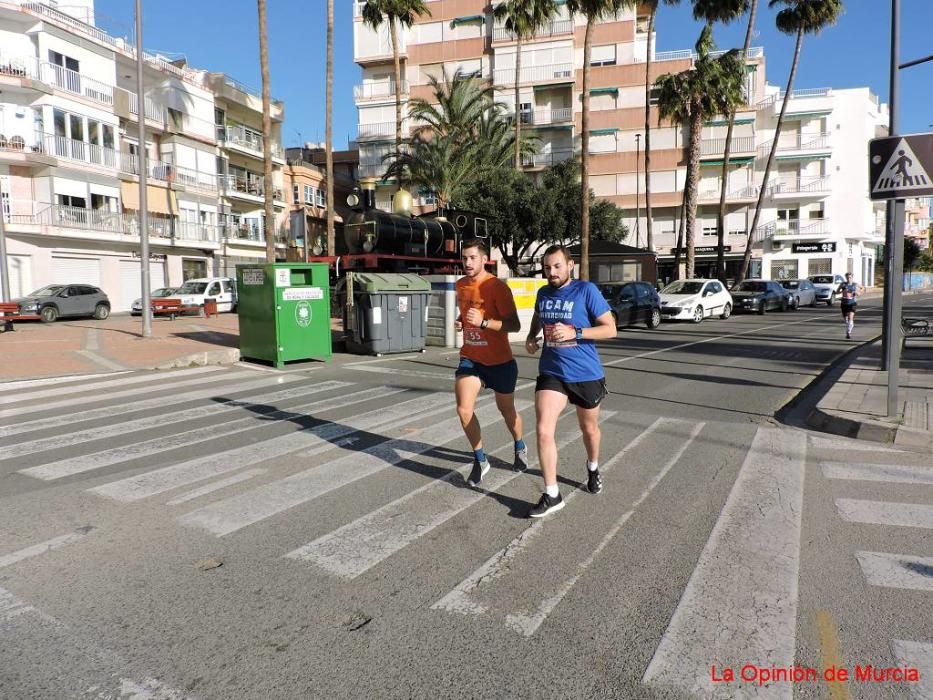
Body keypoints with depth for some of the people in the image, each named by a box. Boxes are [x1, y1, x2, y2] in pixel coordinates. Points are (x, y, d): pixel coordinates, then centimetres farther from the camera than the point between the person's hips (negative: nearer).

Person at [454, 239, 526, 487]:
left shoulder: (497, 286, -16)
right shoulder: (461, 285, 3)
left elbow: (515, 325, -20)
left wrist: (483, 322, -32)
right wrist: (461, 322, 0)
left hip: (499, 361, -4)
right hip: (470, 358, 4)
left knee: (506, 410, 14)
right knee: (464, 409, -13)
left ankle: (520, 447, 44)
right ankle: (480, 460, 7)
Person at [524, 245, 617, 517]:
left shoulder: (586, 290, -12)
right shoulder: (543, 293, 3)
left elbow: (610, 329, -13)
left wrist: (574, 333, -25)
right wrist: (531, 337, 3)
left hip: (586, 374, -3)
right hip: (551, 373, 3)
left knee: (589, 428, 18)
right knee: (544, 431, -12)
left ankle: (593, 467, 50)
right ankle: (551, 495, 1)